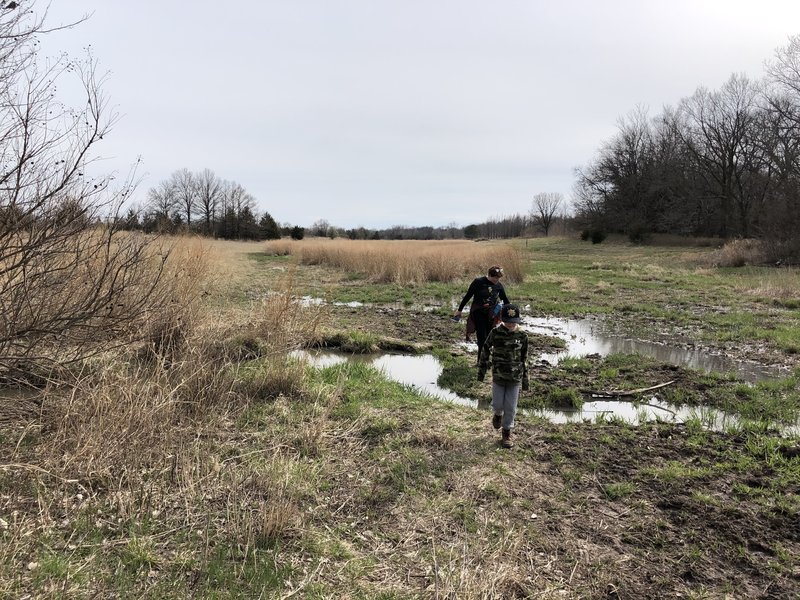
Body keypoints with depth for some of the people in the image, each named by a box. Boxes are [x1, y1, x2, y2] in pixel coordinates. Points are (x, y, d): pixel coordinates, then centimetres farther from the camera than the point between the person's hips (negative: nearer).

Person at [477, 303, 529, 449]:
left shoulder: (522, 336, -6)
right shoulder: (495, 333, -10)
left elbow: (524, 359, 3)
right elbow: (486, 351, 2)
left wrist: (525, 379, 7)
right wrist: (481, 371, 4)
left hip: (515, 378, 0)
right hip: (498, 377, 0)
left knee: (510, 408, 5)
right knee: (497, 405, 4)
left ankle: (507, 434, 21)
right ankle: (498, 414, 40)